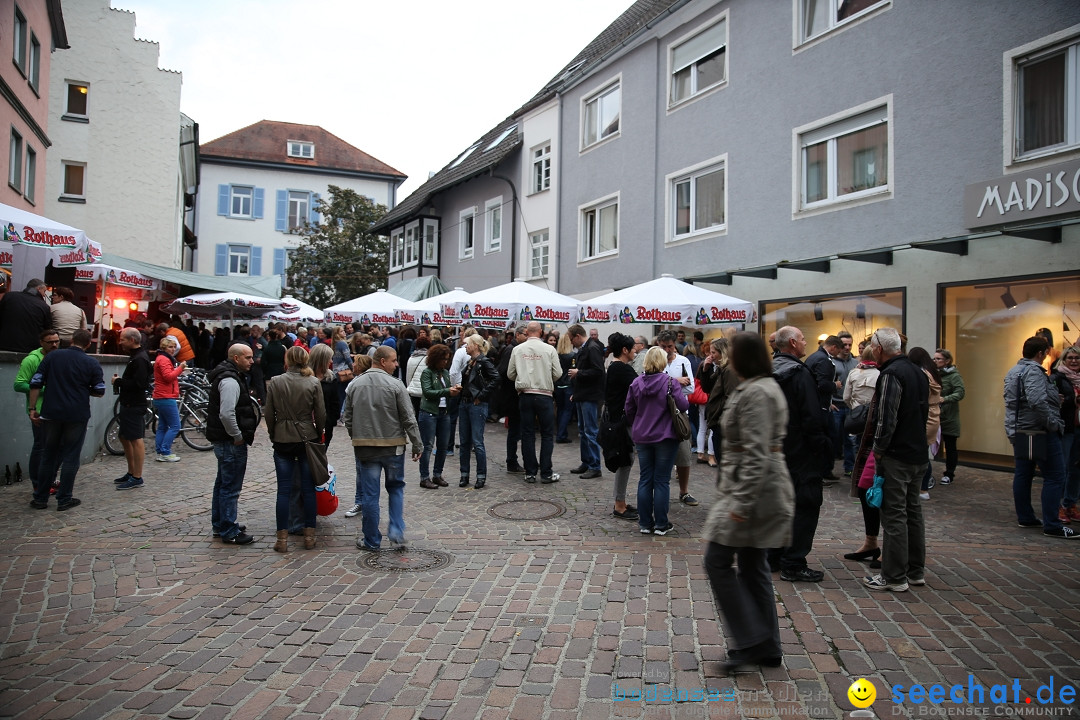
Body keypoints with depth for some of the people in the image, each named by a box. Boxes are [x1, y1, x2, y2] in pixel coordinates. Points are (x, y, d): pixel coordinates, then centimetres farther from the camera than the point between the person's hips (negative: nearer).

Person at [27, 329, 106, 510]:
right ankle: (64, 499, 7)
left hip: (52, 413, 2)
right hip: (77, 415, -2)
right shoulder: (92, 364, -4)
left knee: (48, 456, 12)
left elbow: (35, 383, 0)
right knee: (70, 457, 5)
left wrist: (33, 408, 6)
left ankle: (40, 499, 16)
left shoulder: (52, 357, 2)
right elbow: (99, 391, -2)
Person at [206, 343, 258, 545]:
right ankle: (229, 532, 5)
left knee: (223, 483, 21)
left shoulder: (228, 375, 13)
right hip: (231, 443, -11)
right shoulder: (230, 381, -21)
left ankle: (220, 524, 34)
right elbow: (227, 414, -31)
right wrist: (237, 436, -19)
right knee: (231, 487, -3)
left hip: (224, 440, 11)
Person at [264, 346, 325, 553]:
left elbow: (269, 413, -1)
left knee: (284, 490, 5)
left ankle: (282, 538, 8)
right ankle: (309, 536, 13)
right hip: (307, 438, 0)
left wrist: (273, 435, 12)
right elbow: (321, 414, -4)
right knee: (308, 488, 8)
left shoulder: (275, 382, -3)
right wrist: (318, 435, 11)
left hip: (282, 440, 0)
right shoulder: (313, 383, -5)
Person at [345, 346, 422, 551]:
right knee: (396, 488, 17)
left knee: (370, 494, 8)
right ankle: (396, 532, 7)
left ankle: (372, 540, 17)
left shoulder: (354, 385, 3)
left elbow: (348, 419, 8)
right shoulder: (395, 385, -9)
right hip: (393, 446, -2)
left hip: (364, 447, 2)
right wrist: (417, 445, -2)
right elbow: (408, 419, -9)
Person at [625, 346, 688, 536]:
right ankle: (661, 525, 9)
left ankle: (645, 523, 14)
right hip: (665, 437, -3)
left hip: (642, 437, 3)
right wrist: (683, 398, 8)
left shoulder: (636, 383, 1)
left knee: (645, 480, 10)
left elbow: (629, 411, 5)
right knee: (662, 481, 3)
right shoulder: (670, 382, -11)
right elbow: (684, 405, -15)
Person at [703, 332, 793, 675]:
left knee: (718, 561, -2)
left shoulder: (755, 393, -18)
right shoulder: (766, 387, 15)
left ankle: (749, 641, 5)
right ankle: (767, 648, 23)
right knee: (753, 567, 15)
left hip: (753, 491, -10)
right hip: (764, 489, 10)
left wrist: (741, 503, -23)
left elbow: (756, 454, -24)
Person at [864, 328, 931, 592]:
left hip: (896, 456, -9)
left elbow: (886, 418, -22)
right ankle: (916, 571, 26)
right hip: (918, 454, 9)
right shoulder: (918, 372, 13)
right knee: (913, 511, 17)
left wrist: (879, 449, -12)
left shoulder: (890, 374, -16)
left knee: (894, 515, -3)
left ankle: (894, 577, 3)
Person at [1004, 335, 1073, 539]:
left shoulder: (1013, 371, 14)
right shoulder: (1033, 371, -16)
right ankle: (1052, 525, -5)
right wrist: (1053, 423, -18)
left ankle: (1025, 518, 19)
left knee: (1022, 475, 12)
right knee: (1055, 477, -5)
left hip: (1018, 431, 10)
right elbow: (1037, 401, -29)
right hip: (1039, 431, -10)